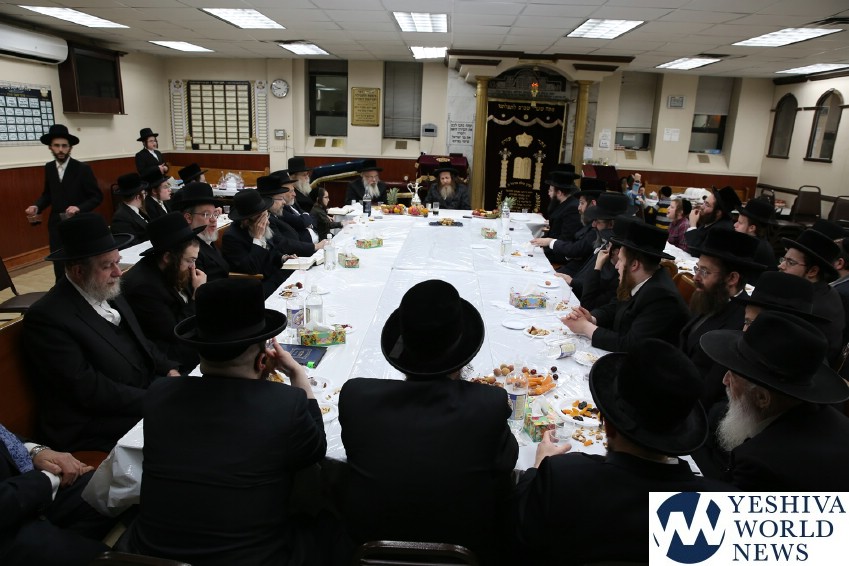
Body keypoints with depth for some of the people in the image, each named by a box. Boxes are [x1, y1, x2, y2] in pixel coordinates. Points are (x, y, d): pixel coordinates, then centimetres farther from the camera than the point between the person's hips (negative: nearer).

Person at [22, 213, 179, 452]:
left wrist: (169, 370, -3)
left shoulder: (108, 293, 7)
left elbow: (140, 343, 15)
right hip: (94, 427, -8)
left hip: (147, 396, 8)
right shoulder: (47, 317, -17)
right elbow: (88, 390, -21)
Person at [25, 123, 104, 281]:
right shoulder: (49, 168, 7)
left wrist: (79, 208, -22)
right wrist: (37, 206, -1)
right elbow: (48, 194, 18)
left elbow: (97, 197, -7)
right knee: (60, 270, 2)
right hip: (56, 226, 4)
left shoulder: (83, 169, -8)